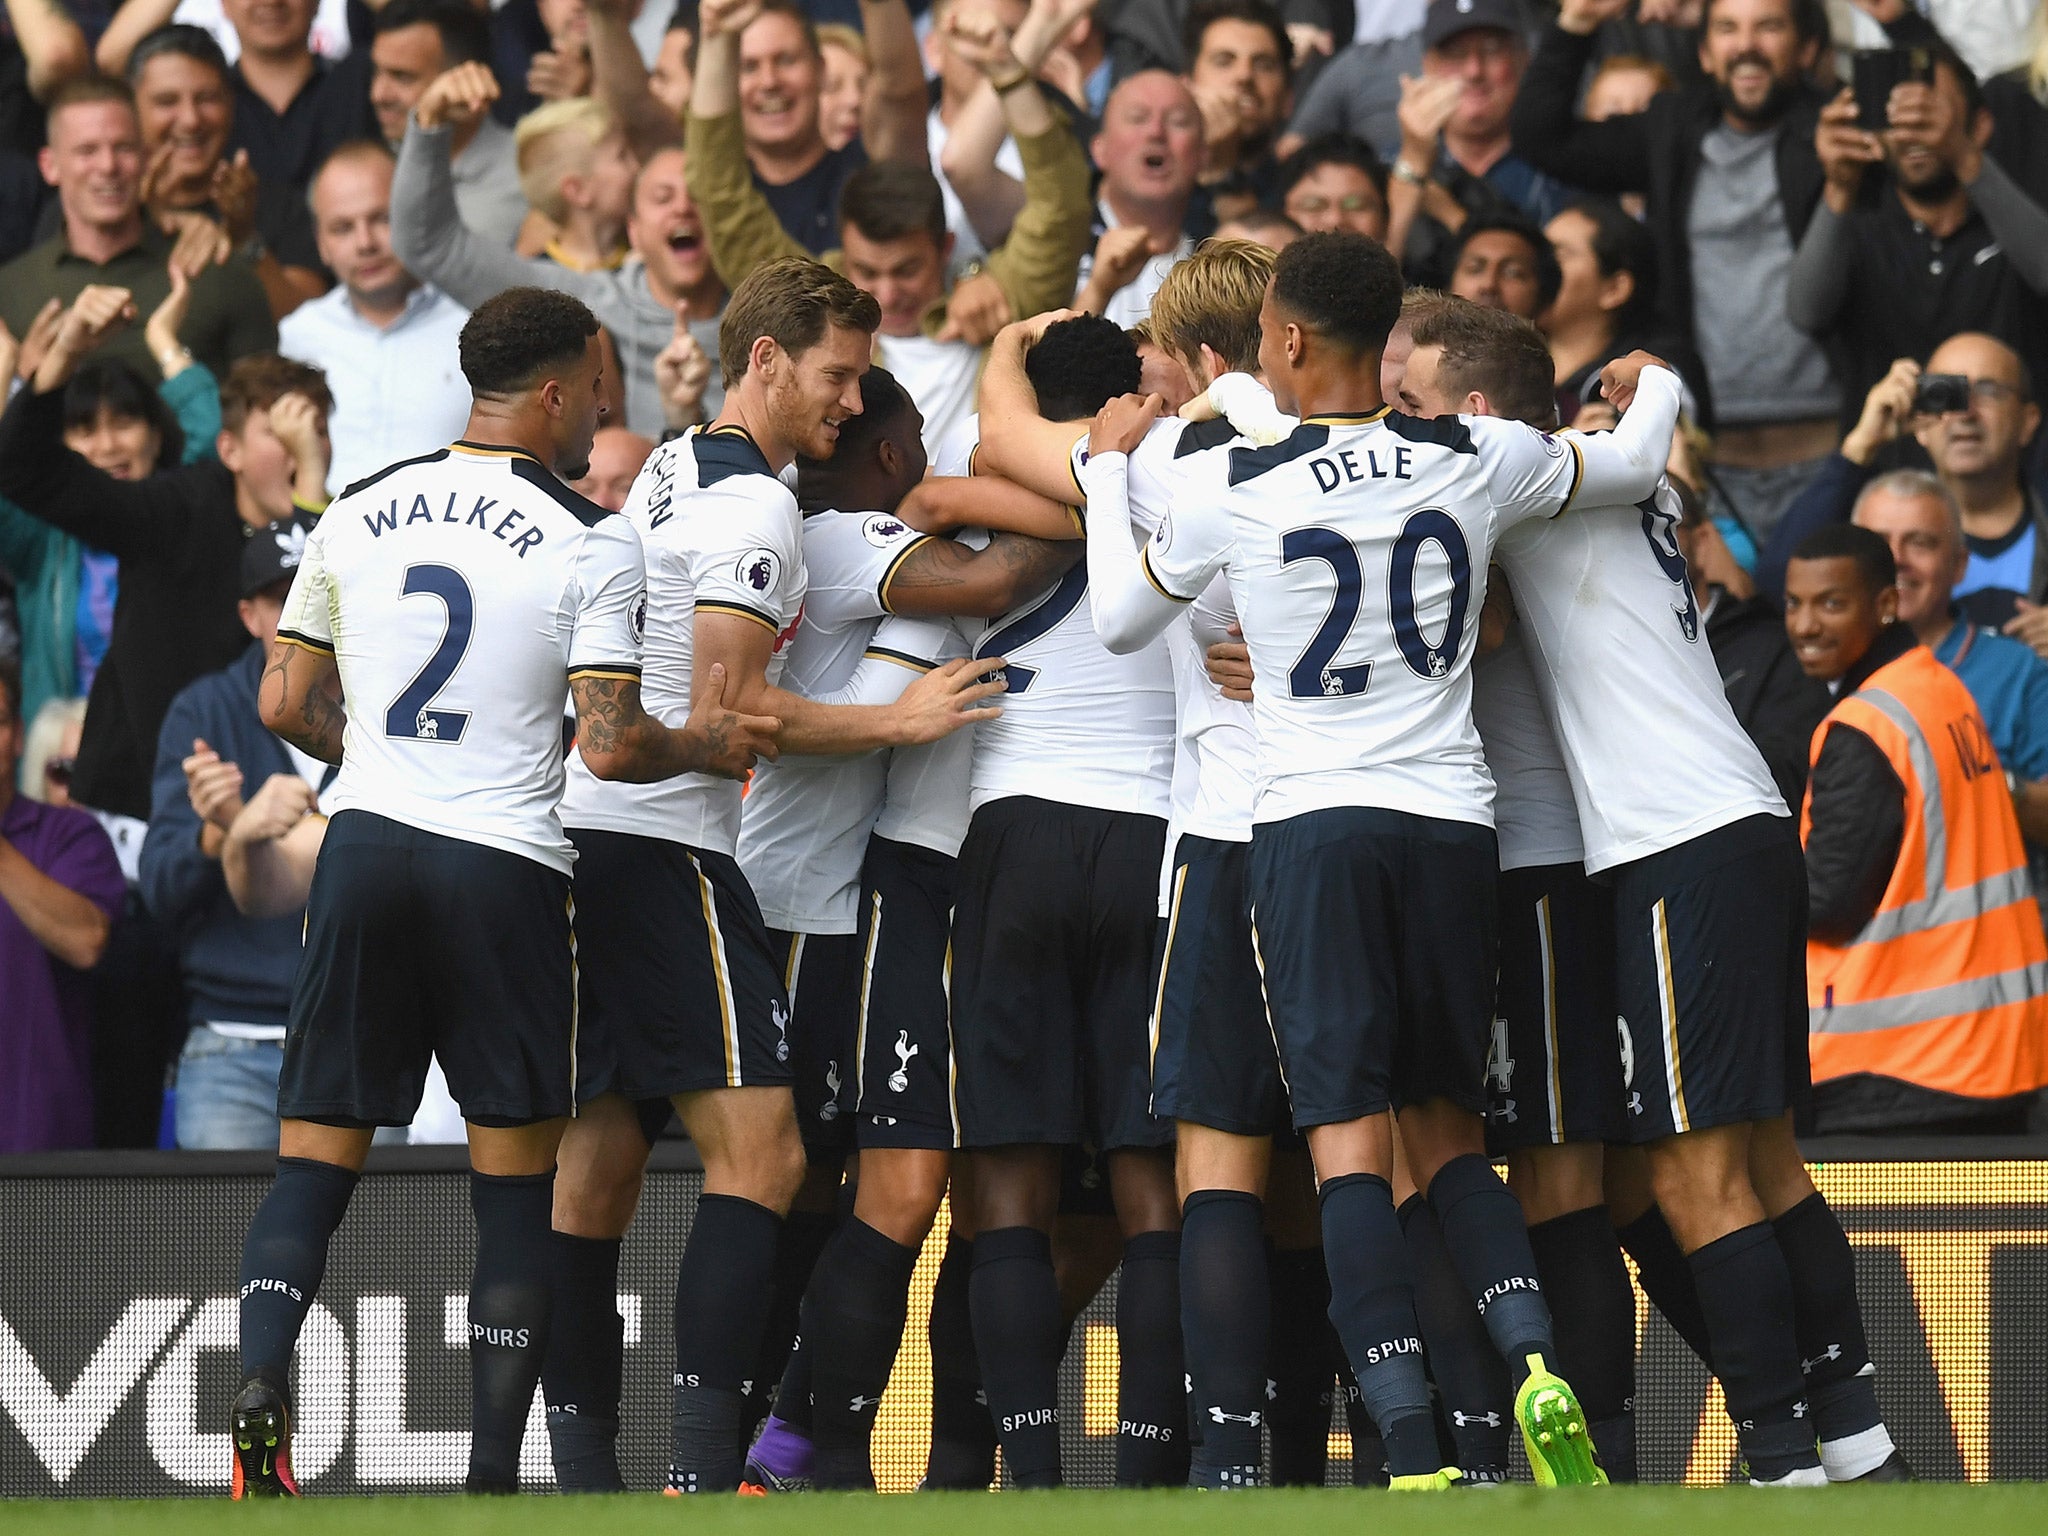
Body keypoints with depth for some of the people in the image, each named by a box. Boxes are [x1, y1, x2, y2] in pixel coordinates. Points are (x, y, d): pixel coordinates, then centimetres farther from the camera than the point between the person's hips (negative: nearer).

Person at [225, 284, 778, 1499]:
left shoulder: (358, 517, 8)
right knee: (518, 1184, 6)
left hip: (365, 848, 3)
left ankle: (263, 1376, -20)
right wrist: (703, 747, 10)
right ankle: (495, 1471, 3)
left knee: (315, 1159, 6)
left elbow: (287, 705, 12)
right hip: (503, 868, -3)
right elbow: (610, 743, -10)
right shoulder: (592, 542, -5)